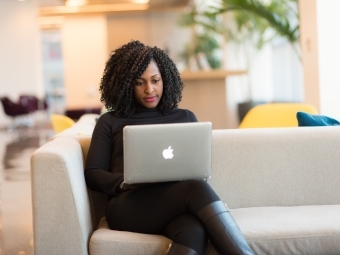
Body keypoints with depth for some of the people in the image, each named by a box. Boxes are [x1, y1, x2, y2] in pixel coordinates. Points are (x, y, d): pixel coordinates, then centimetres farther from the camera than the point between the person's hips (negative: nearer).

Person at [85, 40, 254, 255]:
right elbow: (92, 174, 11)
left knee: (195, 230, -41)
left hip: (178, 201, 2)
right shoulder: (110, 122, 19)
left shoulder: (185, 118, 25)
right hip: (129, 205, -2)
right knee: (197, 189, -37)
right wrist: (124, 182, -11)